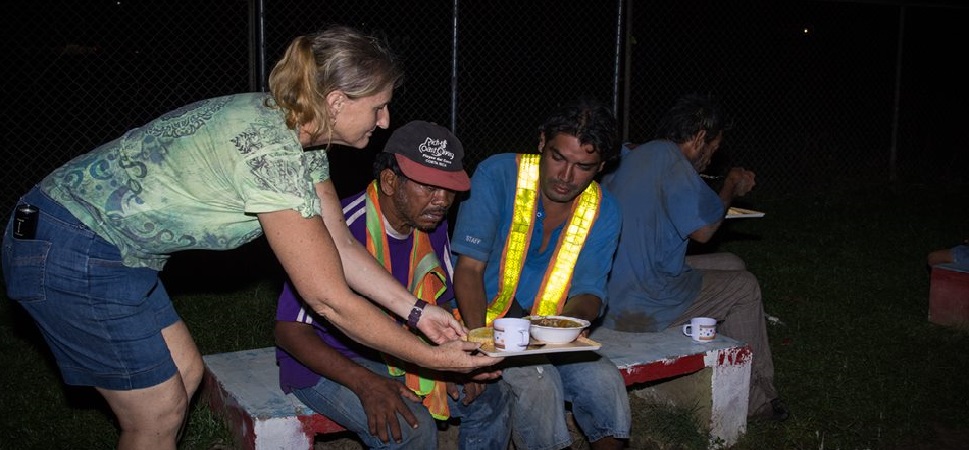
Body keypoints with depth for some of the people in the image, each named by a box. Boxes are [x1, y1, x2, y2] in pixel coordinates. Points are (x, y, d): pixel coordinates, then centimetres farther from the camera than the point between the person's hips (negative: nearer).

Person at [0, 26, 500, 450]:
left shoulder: (297, 132, 1)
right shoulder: (274, 155, -28)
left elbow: (342, 247, 7)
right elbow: (331, 300, -24)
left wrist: (417, 310, 2)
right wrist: (433, 358, -16)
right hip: (74, 256, -9)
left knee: (185, 372, 16)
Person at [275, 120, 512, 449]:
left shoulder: (433, 224, -3)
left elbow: (437, 304, 12)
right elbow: (290, 330, -23)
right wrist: (366, 383, -34)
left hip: (397, 356, 7)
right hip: (324, 363, -7)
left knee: (490, 399, -2)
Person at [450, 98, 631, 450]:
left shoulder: (603, 211, -1)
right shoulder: (497, 175, -14)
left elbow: (589, 292, 1)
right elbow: (469, 267, -16)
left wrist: (574, 317, -25)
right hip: (486, 322, -3)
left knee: (605, 381, -22)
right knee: (539, 382, -30)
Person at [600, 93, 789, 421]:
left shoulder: (630, 157, 13)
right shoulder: (669, 158, -17)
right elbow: (703, 229, -14)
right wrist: (732, 187, 4)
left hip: (610, 293, 10)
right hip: (640, 306, -10)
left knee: (732, 265, 20)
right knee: (745, 287, 8)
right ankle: (757, 398, 21)